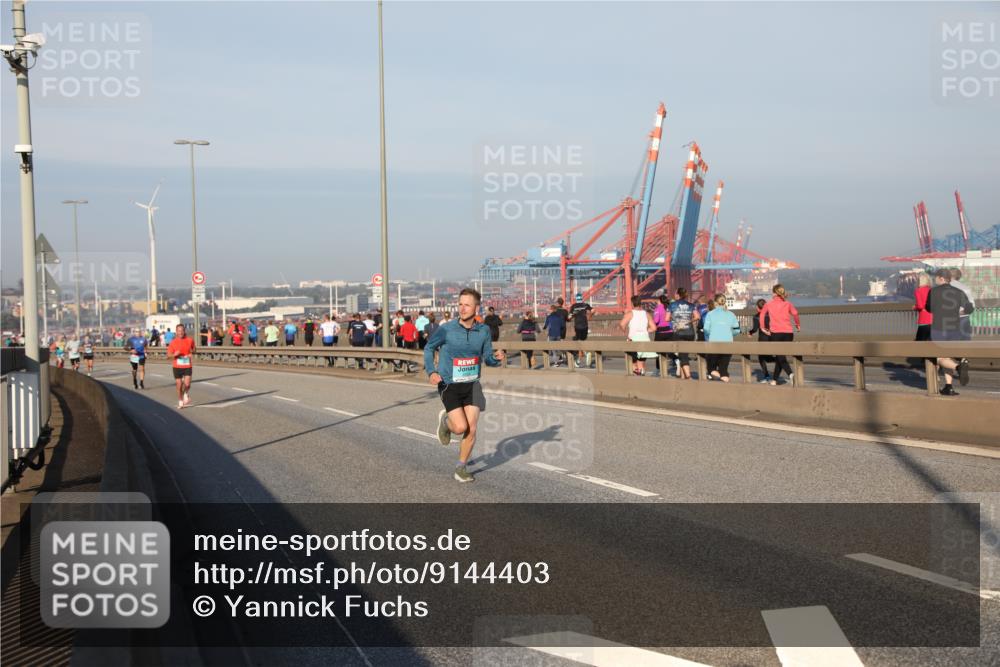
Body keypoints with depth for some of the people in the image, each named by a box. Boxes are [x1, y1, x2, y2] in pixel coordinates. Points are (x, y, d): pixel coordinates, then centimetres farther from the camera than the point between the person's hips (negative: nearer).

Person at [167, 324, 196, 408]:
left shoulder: (190, 340, 0)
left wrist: (192, 352, -7)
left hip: (187, 366, 0)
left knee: (187, 384, -13)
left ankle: (186, 394, 21)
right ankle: (180, 402, 24)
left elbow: (193, 350, 16)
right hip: (177, 366, 0)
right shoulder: (173, 342, -2)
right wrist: (174, 354, -20)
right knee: (179, 385, 5)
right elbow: (168, 354, 1)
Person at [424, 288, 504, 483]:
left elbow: (487, 358, 6)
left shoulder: (483, 331, -4)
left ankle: (461, 469, 20)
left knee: (472, 430, -1)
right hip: (449, 385, -3)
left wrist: (497, 357, -18)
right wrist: (431, 372, -13)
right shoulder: (446, 330, -13)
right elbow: (429, 348, 2)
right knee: (461, 427, -13)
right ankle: (445, 420, 24)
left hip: (472, 385, 3)